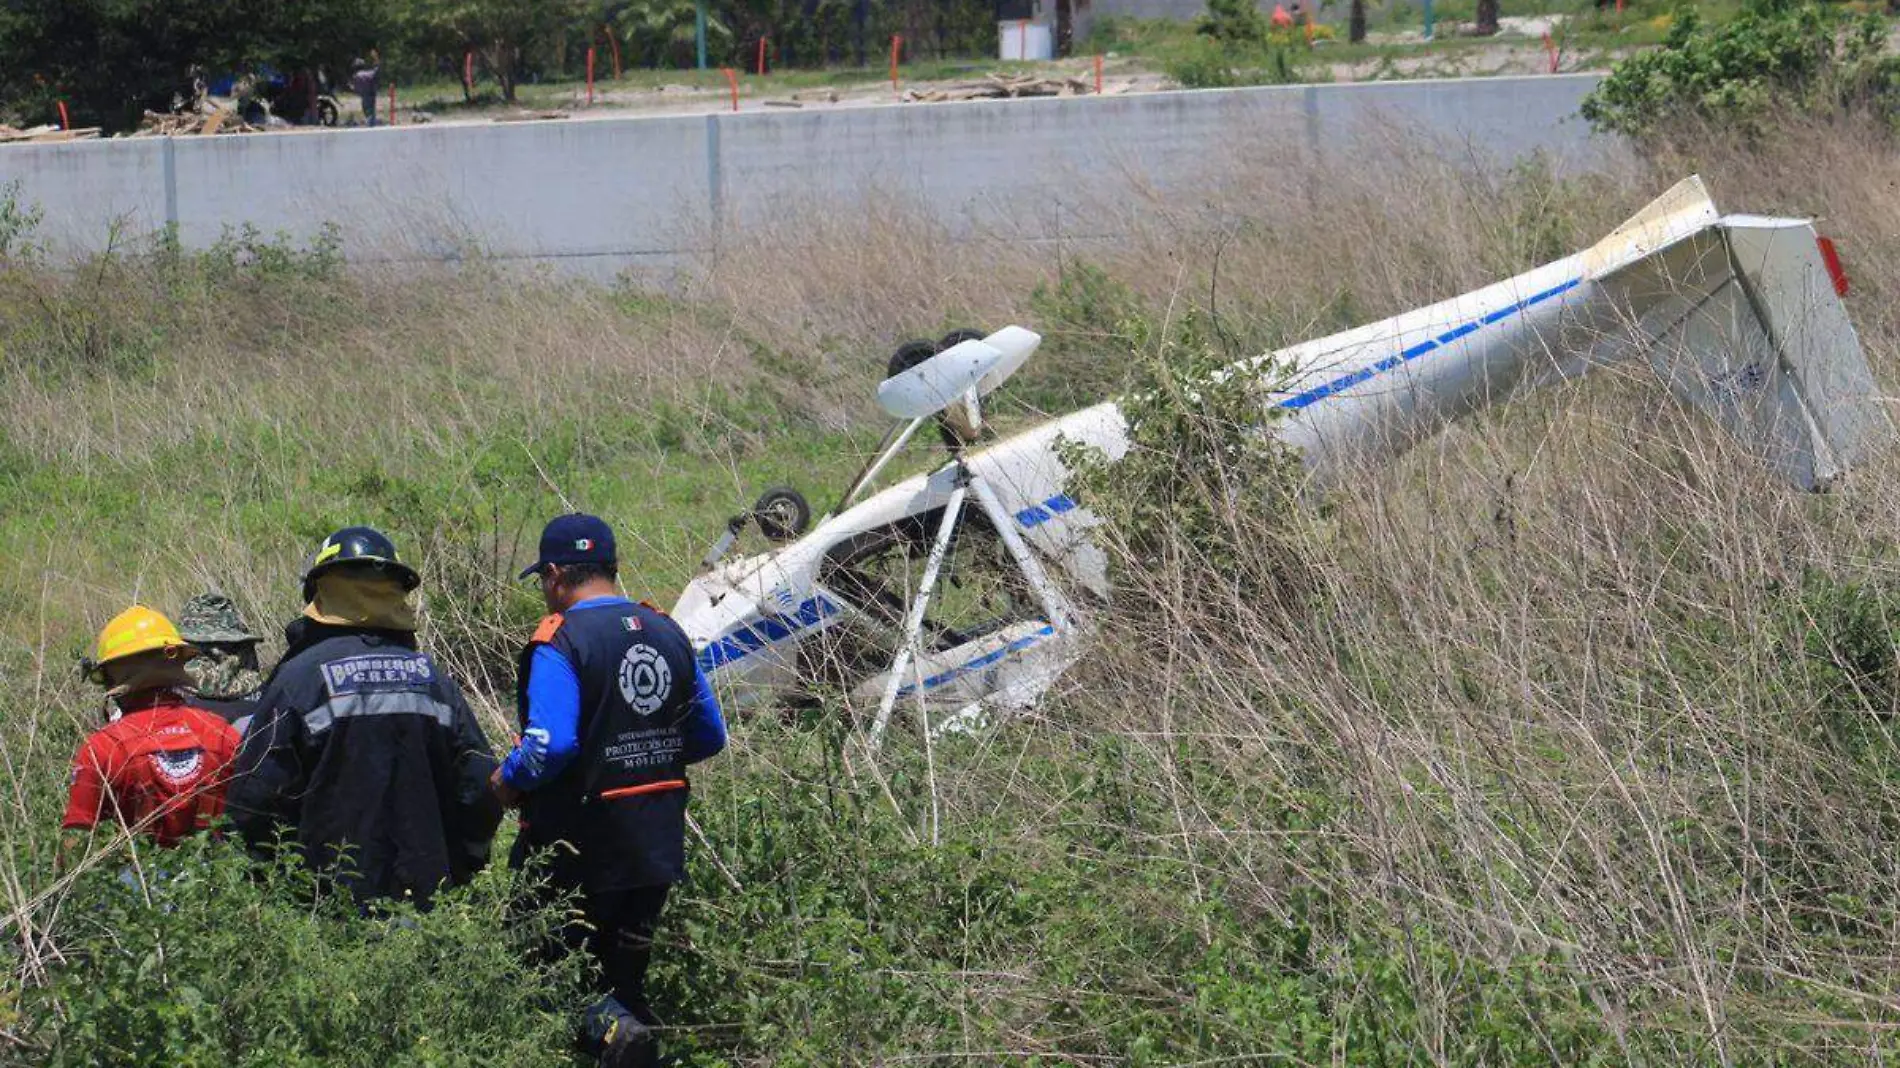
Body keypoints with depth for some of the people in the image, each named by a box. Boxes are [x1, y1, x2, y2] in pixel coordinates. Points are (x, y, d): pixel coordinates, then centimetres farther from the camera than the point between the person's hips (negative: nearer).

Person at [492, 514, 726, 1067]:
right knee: (625, 971, 17)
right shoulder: (668, 634, 7)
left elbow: (550, 745, -25)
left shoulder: (559, 643, -15)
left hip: (580, 854, -6)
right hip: (657, 849, 6)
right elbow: (710, 737, 12)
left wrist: (507, 782, -7)